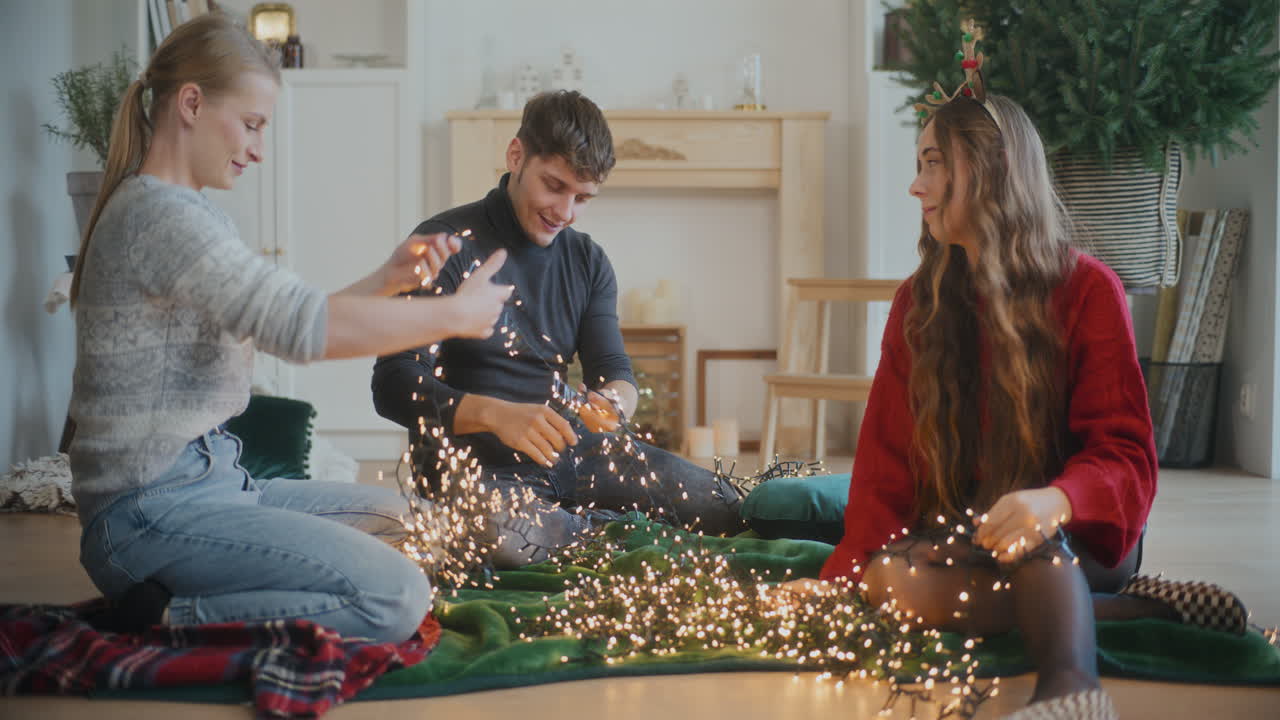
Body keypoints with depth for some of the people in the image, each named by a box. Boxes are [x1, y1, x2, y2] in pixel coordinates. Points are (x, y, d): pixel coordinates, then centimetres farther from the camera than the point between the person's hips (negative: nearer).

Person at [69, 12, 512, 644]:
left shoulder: (183, 212, 18)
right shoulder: (157, 213, -17)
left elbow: (280, 323, 16)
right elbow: (300, 327, -24)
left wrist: (387, 280, 6)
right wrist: (456, 315, -14)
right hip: (153, 510, -11)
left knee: (390, 516, 23)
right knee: (396, 598, -21)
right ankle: (165, 620, -15)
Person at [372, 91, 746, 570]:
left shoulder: (588, 261, 12)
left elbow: (615, 369, 6)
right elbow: (395, 386, -16)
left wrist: (615, 401, -21)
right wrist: (495, 414, -34)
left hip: (570, 447, 5)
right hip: (473, 455, -4)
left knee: (722, 507, -12)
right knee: (511, 539, -40)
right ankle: (593, 527, -6)